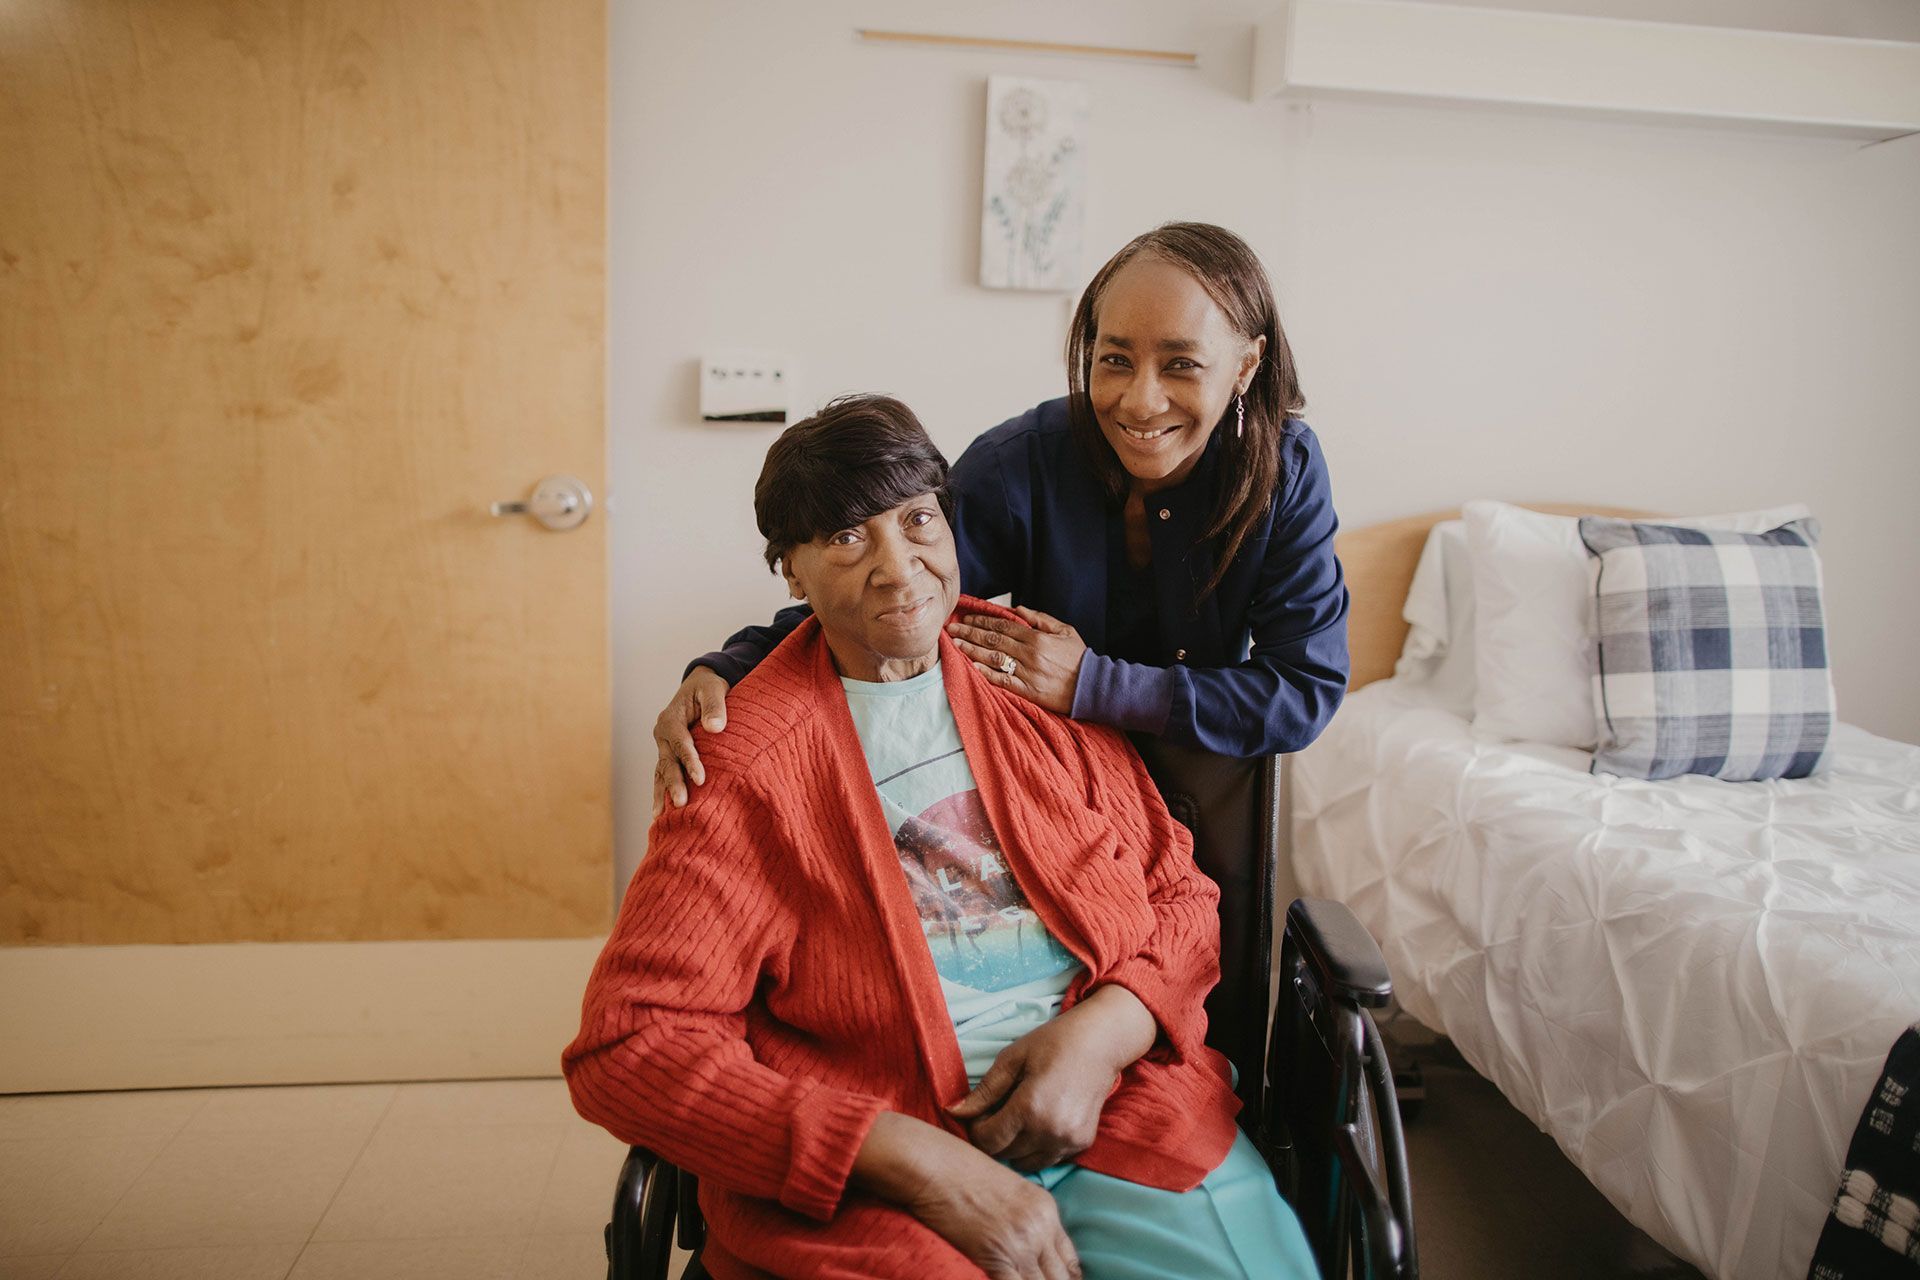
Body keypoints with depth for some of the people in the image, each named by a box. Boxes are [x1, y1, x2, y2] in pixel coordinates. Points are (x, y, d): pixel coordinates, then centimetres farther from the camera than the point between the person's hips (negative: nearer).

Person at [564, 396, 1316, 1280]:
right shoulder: (746, 763, -2)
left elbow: (1182, 895, 14)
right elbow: (627, 1043, -8)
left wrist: (1103, 1032, -7)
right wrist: (919, 1162, -15)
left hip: (1118, 1099, 4)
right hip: (870, 1174, -3)